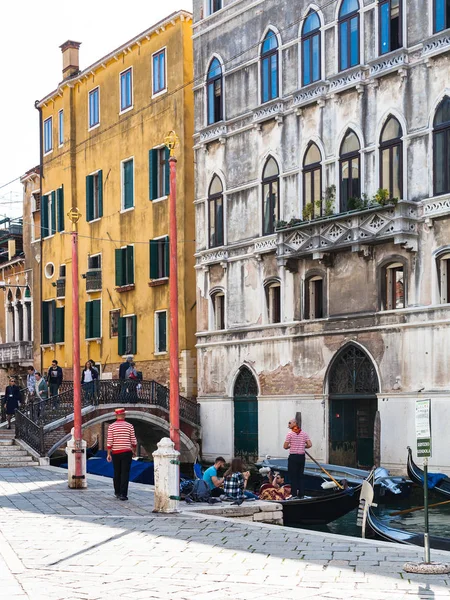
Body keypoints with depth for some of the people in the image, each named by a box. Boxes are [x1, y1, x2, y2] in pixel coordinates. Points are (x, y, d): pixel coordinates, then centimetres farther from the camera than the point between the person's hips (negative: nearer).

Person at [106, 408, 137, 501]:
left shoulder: (111, 427, -2)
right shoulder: (129, 426, -1)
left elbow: (109, 442, -6)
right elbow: (133, 441, 2)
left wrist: (108, 454, -1)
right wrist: (134, 451, 17)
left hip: (115, 452, 2)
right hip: (126, 452, -1)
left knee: (117, 473, 15)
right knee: (125, 474, -3)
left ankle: (117, 493, 25)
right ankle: (123, 494, -10)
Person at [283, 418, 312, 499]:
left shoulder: (290, 434, -9)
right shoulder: (304, 433, 3)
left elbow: (285, 446, -9)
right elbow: (309, 445, -3)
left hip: (293, 457, -4)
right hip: (302, 456, 4)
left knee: (293, 476, 3)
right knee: (300, 476, 12)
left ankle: (294, 494, 0)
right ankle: (301, 494, 11)